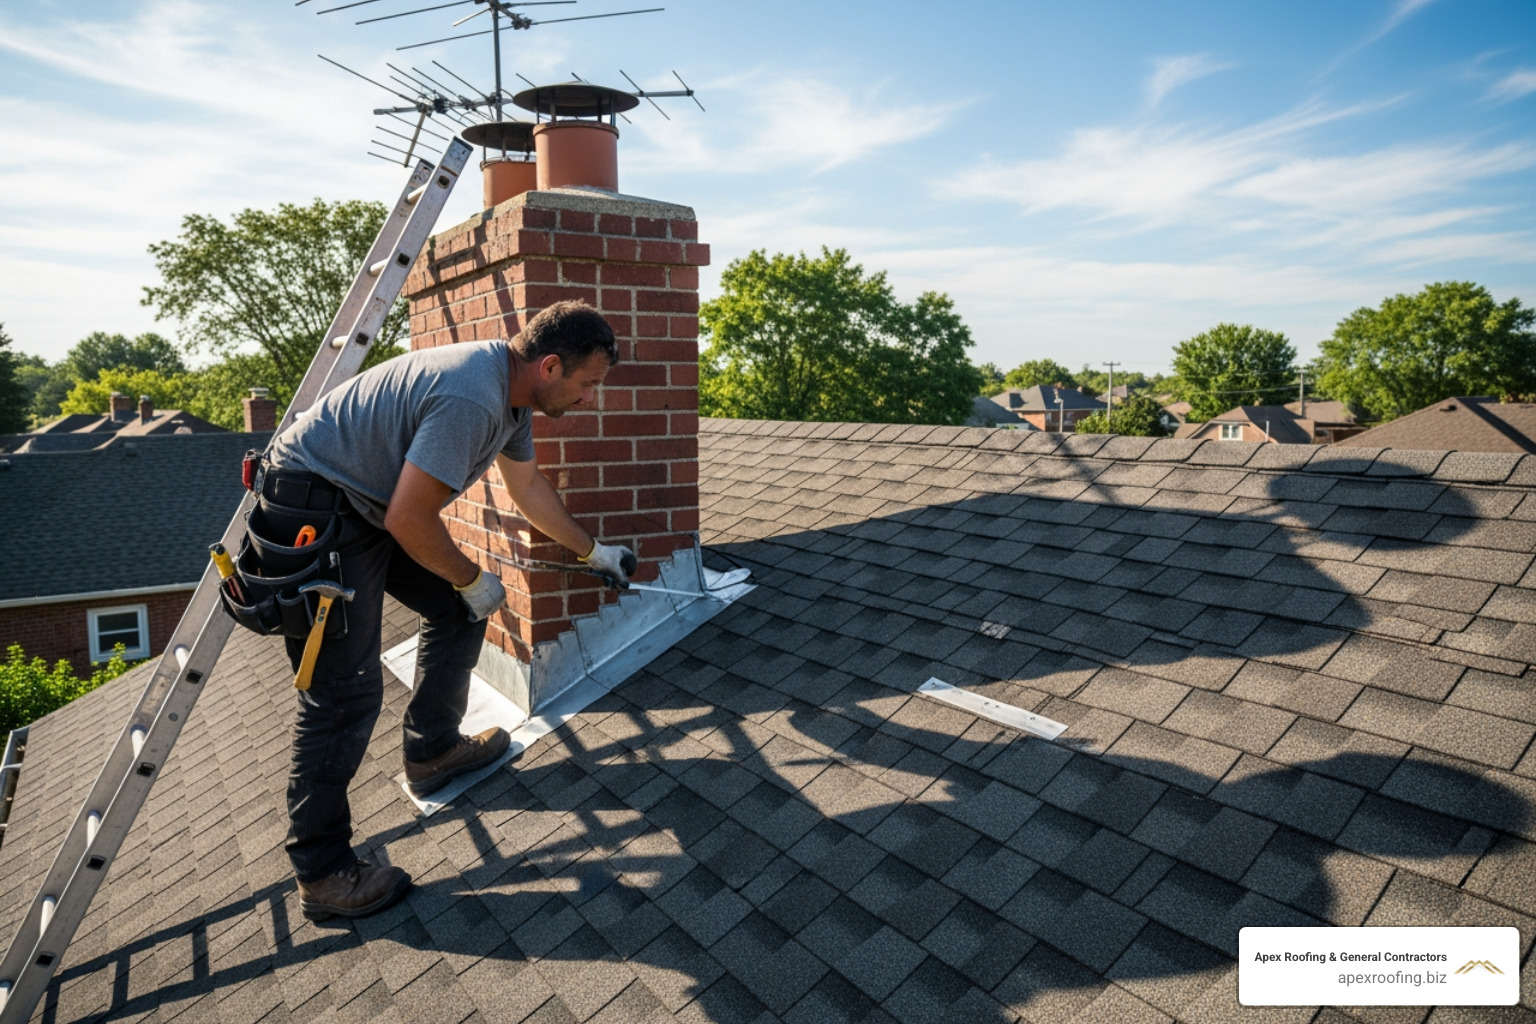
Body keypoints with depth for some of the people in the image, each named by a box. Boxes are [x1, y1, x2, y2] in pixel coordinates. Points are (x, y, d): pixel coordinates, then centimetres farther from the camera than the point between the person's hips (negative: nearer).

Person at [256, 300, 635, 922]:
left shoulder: (513, 391, 3)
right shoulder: (470, 398, -29)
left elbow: (528, 486, 19)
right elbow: (409, 520, -26)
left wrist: (593, 551, 25)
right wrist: (473, 579, -10)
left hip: (371, 506, 10)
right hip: (313, 506, -10)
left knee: (457, 611, 12)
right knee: (345, 693, -8)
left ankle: (432, 752, 28)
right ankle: (321, 875, 5)